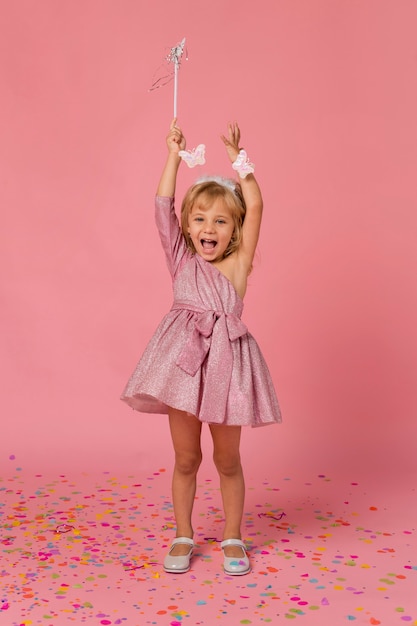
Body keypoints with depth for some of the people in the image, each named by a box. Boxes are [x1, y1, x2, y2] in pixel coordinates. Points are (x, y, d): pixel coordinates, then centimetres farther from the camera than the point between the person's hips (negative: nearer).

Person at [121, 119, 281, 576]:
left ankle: (232, 536, 30)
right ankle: (183, 536, 30)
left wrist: (237, 157, -2)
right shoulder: (181, 261, 7)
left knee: (227, 460, 11)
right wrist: (175, 155, 1)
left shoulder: (238, 264, 3)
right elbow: (163, 206, 1)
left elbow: (255, 208, -6)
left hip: (226, 360, -1)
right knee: (186, 459, 13)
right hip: (184, 359, 1)